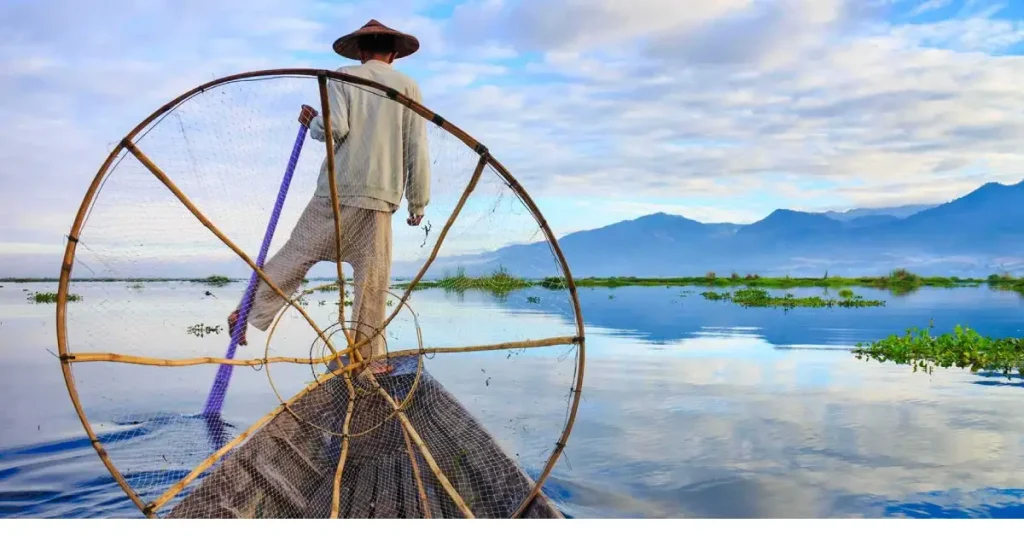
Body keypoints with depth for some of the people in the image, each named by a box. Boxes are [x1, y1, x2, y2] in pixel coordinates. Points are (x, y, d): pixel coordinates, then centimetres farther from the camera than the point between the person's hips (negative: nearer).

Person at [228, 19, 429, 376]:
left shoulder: (342, 78, 5)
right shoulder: (408, 87, 8)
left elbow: (333, 128, -10)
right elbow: (417, 151, 3)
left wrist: (312, 123, 12)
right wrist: (418, 202, 8)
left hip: (335, 190, 1)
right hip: (378, 197, 0)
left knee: (296, 254, 12)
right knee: (372, 278, 3)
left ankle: (249, 313, 15)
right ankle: (367, 356, 8)